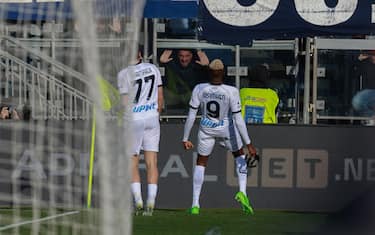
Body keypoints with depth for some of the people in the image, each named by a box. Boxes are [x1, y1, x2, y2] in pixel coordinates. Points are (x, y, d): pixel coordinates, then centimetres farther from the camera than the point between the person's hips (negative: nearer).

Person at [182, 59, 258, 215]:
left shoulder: (199, 89, -18)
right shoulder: (231, 92, -24)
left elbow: (191, 116, -11)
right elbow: (238, 119, -21)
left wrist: (185, 139, 0)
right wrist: (249, 144, -15)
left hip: (206, 129, 1)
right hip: (226, 129, -1)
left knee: (201, 163, 20)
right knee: (239, 155, 26)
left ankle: (195, 204, 13)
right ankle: (242, 192, 7)